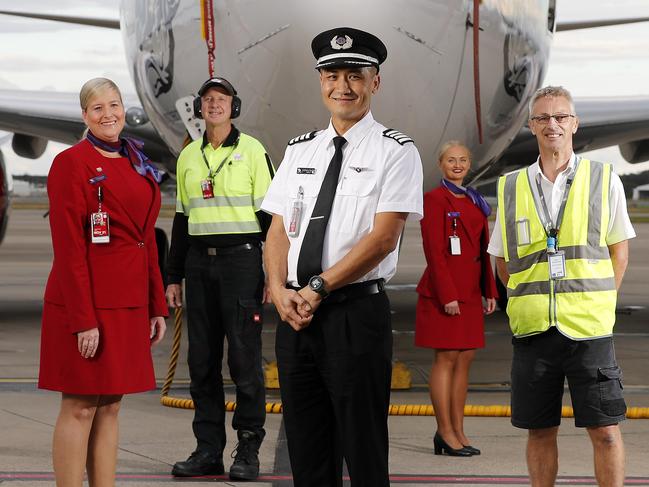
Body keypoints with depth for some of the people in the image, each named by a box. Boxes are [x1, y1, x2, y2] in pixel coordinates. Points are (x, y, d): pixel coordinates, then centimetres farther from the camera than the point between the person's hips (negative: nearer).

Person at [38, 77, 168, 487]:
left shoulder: (139, 166, 14)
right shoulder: (72, 163, -8)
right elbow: (68, 247, -14)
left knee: (110, 405, 10)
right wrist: (83, 320, -18)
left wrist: (157, 307, 13)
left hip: (130, 302, 7)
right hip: (86, 301, -7)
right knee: (80, 407, -4)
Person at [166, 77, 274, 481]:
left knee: (244, 356, -6)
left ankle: (249, 451, 0)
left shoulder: (252, 151, -1)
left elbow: (269, 213, -3)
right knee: (202, 358, 5)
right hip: (199, 262, 5)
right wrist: (174, 276, 13)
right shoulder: (189, 157, 13)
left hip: (241, 260, -5)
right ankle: (209, 450, 10)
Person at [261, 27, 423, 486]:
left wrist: (317, 288, -14)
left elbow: (382, 238, -12)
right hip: (295, 316, 5)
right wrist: (280, 290, -8)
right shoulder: (300, 150, 14)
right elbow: (278, 230, 10)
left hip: (357, 314, -5)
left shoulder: (396, 151, -3)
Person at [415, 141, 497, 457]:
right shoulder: (435, 199, -7)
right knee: (446, 358, -5)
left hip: (470, 291, 8)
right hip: (444, 289, -8)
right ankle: (445, 433, -1)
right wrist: (447, 295, -18)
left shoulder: (475, 202, 17)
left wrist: (489, 291, 13)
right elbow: (434, 251, -12)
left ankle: (458, 431, 12)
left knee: (465, 358, 7)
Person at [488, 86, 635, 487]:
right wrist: (529, 301, 7)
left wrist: (599, 302, 3)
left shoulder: (604, 180, 4)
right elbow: (503, 261, 16)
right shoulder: (511, 188, 8)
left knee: (605, 429, -2)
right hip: (533, 328, 2)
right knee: (540, 430, 8)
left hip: (589, 327, -2)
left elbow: (619, 249, 10)